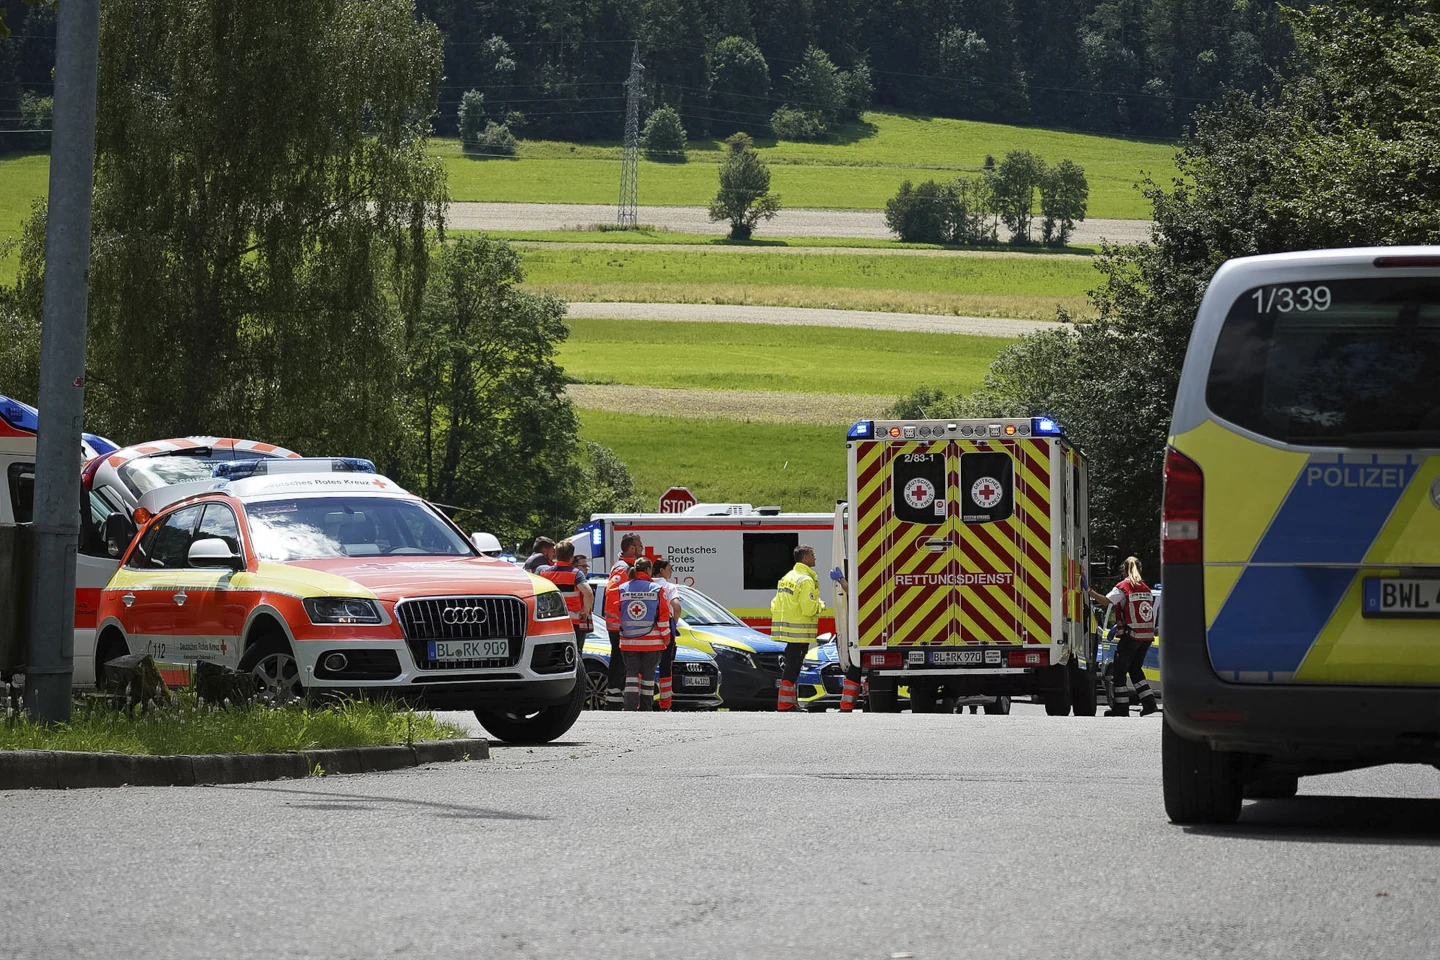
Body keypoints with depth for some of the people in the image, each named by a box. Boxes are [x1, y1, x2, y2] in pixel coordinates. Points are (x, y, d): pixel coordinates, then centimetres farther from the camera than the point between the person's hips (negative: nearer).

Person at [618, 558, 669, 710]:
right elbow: (663, 616, -3)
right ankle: (646, 708, 10)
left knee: (631, 673, 4)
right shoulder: (657, 589, -4)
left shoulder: (622, 590, 1)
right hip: (651, 642, -1)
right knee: (648, 674, 8)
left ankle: (630, 707, -10)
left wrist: (616, 633, 17)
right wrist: (666, 637, 6)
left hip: (628, 642, 1)